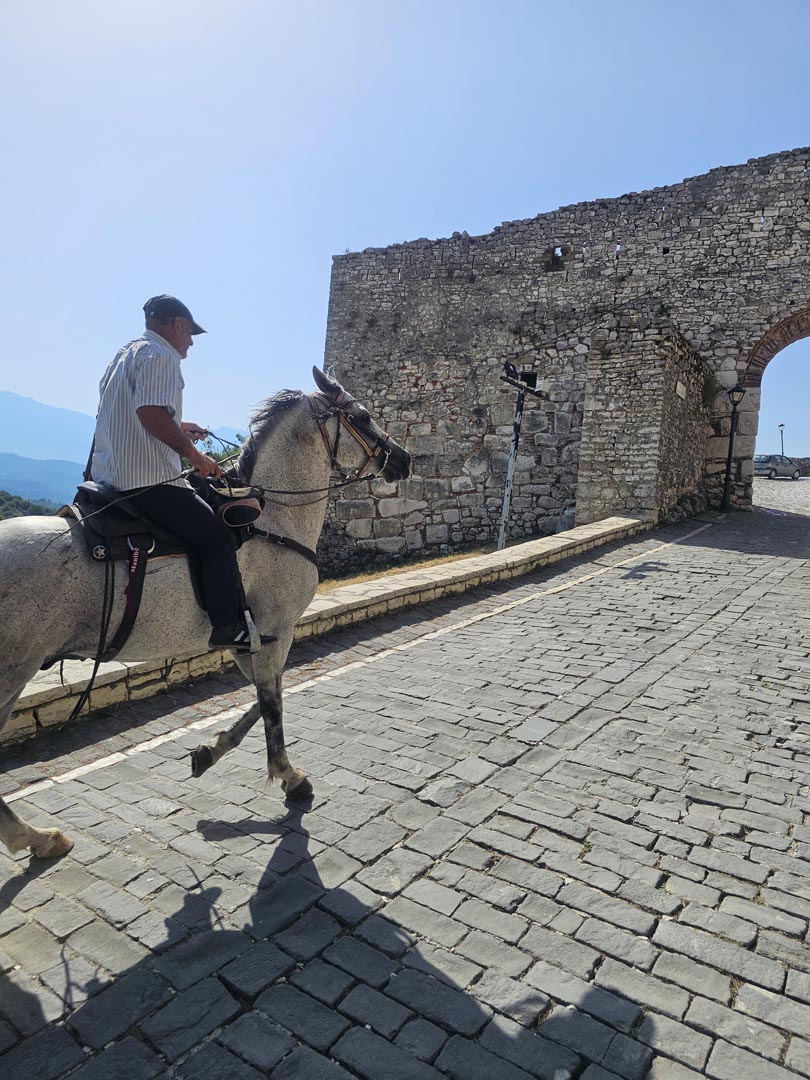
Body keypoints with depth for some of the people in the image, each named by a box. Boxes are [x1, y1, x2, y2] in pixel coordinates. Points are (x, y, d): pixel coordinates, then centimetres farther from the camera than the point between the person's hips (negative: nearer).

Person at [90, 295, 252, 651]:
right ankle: (228, 627, -5)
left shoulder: (126, 353, 23)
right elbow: (151, 412, -24)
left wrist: (178, 429, 25)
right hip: (147, 480, -11)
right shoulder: (161, 355, -9)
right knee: (217, 537, -7)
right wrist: (194, 454, -16)